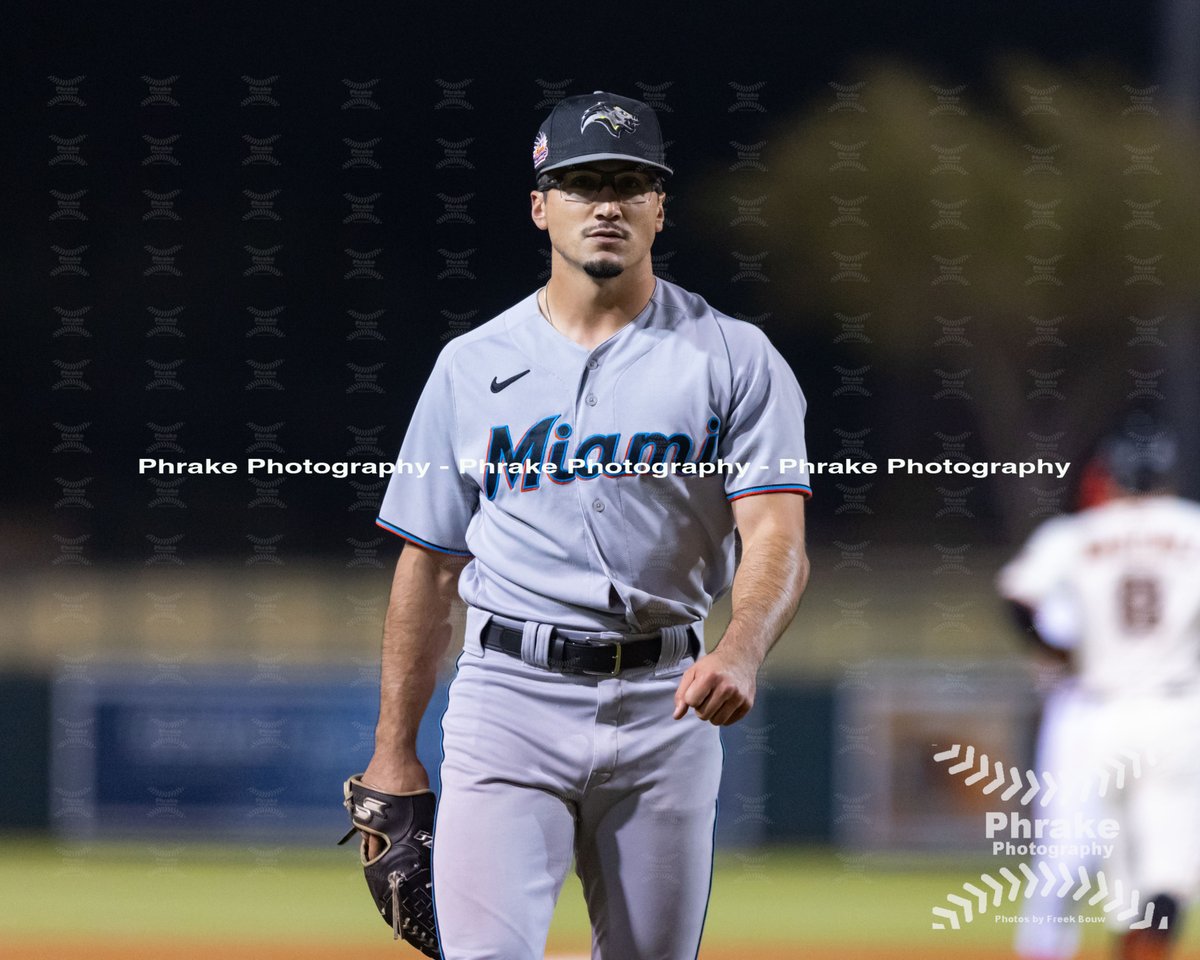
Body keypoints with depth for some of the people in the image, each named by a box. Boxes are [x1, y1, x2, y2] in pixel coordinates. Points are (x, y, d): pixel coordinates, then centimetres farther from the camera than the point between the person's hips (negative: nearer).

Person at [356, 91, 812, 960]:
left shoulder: (734, 358, 2)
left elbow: (777, 536, -10)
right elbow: (429, 563, 12)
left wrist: (741, 651, -31)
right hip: (510, 697, 0)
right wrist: (394, 752, 9)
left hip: (665, 703, 0)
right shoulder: (474, 366, 8)